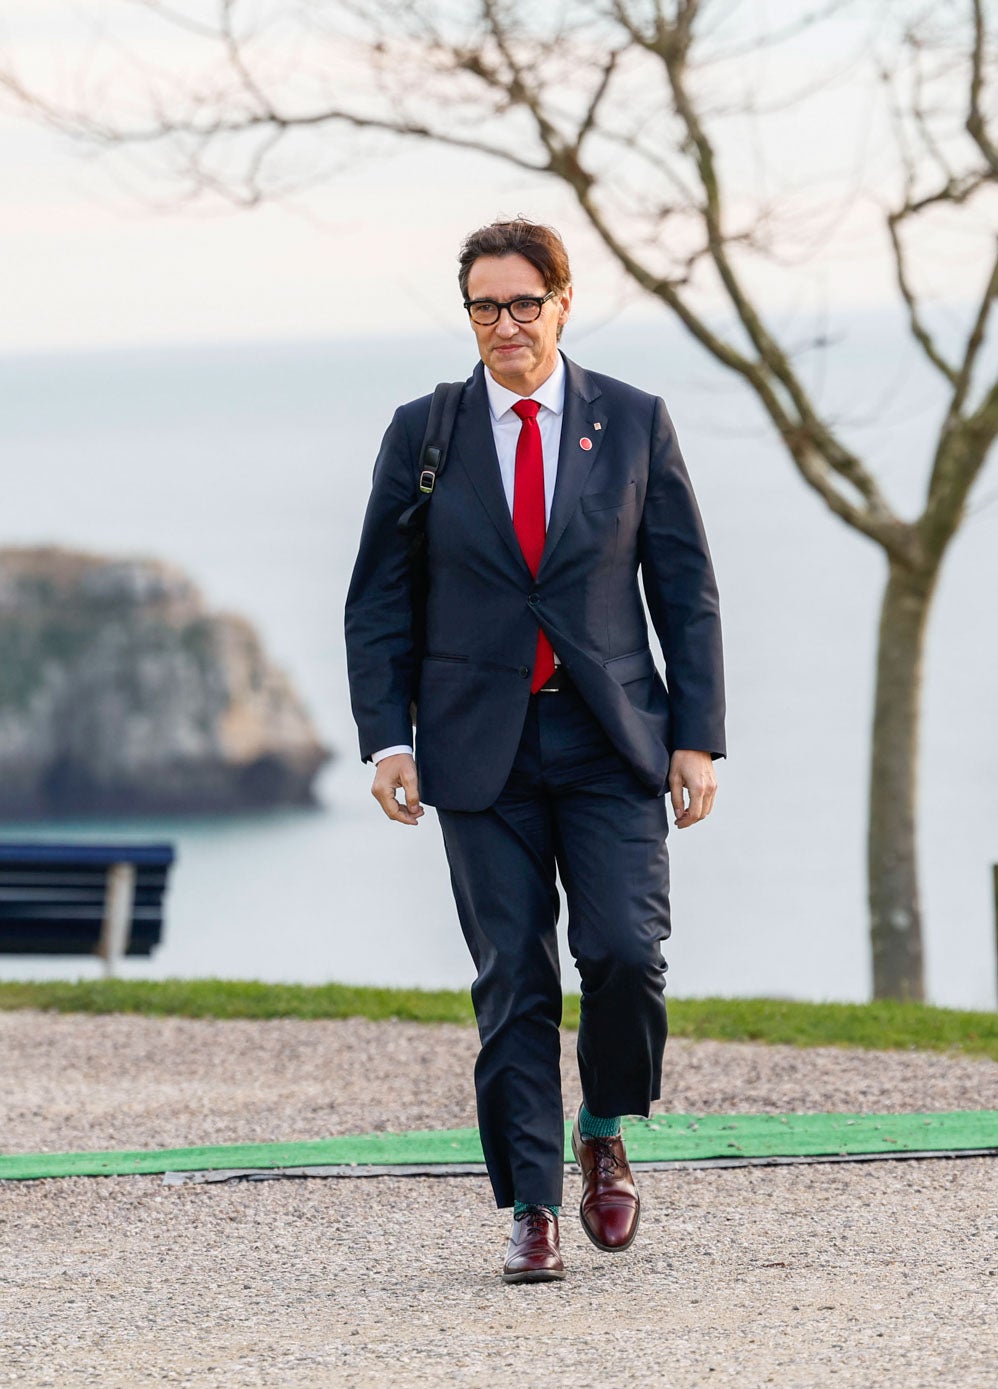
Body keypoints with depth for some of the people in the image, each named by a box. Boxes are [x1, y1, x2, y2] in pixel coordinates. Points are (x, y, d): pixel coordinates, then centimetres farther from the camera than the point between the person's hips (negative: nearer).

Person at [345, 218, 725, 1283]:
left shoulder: (633, 423, 5)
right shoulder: (422, 433, 5)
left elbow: (686, 589, 6)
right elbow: (379, 601, 7)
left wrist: (698, 737, -1)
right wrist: (386, 737, -3)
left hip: (611, 743, 0)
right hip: (482, 748, 0)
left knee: (626, 953, -14)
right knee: (513, 985, -1)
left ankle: (603, 1135, 13)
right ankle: (532, 1210, 5)